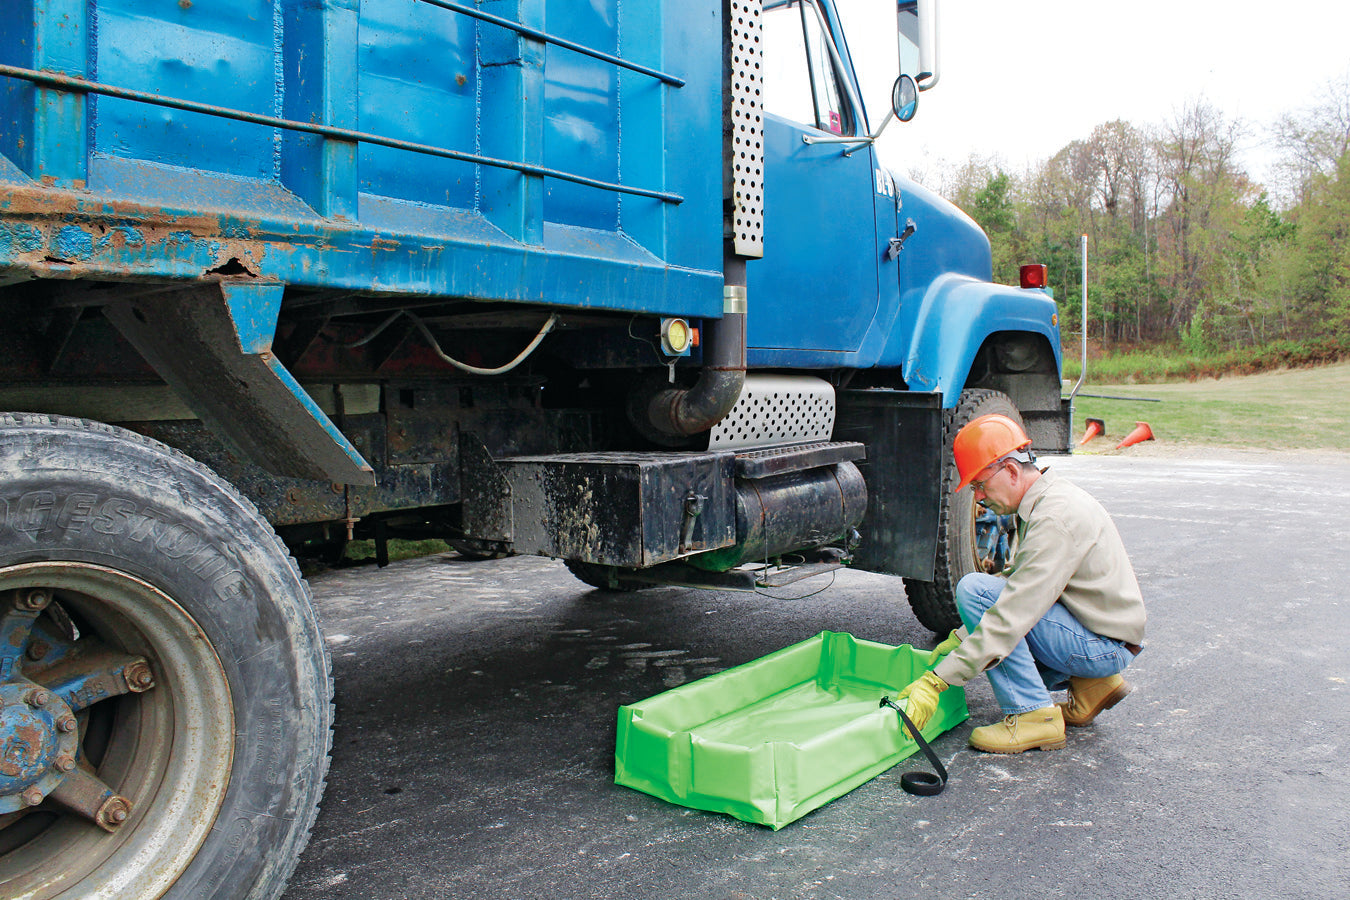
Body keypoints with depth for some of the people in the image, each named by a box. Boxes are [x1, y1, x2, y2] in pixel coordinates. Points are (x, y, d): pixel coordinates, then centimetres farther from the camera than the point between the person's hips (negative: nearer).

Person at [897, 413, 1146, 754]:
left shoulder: (1056, 518, -25)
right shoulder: (1046, 500, 7)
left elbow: (1014, 613, -30)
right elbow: (1017, 587, 16)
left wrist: (937, 680, -29)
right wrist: (960, 637, 8)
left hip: (1107, 645, -10)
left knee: (974, 588, -20)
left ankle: (1034, 714, -15)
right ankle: (1089, 683, 14)